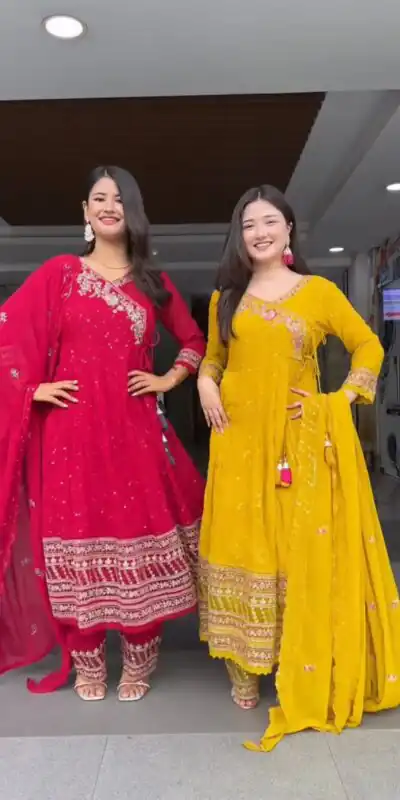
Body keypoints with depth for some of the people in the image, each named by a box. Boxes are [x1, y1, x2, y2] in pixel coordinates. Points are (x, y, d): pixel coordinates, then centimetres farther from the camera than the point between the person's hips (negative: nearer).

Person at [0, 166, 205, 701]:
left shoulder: (153, 282, 11)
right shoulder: (59, 273, 6)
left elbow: (195, 341, 19)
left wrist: (170, 379, 5)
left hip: (134, 430, 2)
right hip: (71, 430, -1)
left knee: (140, 538, 4)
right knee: (77, 540, 6)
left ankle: (138, 662, 25)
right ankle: (86, 663, 26)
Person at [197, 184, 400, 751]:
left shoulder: (320, 292, 3)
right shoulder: (226, 297, 10)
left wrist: (342, 399, -3)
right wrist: (206, 385, -1)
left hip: (301, 439, -1)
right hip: (239, 439, 2)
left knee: (305, 552, 5)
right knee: (242, 547, 7)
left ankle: (308, 676, 26)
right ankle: (245, 669, 26)